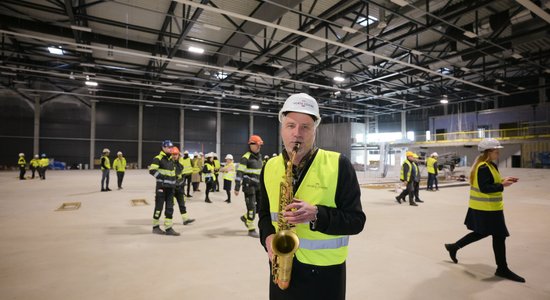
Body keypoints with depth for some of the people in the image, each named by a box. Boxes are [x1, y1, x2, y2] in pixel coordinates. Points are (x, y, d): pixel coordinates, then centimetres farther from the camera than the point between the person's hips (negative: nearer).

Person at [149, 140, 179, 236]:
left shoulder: (171, 159, 16)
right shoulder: (158, 158, -8)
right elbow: (152, 170, -19)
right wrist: (162, 177, -20)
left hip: (170, 187, 7)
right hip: (161, 186, -7)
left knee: (170, 208, 6)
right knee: (159, 207, 2)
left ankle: (168, 228, 12)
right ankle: (155, 227, 18)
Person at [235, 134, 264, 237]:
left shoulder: (259, 156, 12)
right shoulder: (246, 158, -12)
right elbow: (239, 173, -16)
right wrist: (237, 188, -20)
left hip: (258, 186, 8)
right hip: (249, 186, -7)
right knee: (251, 207, -2)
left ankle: (245, 217, 31)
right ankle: (251, 229, 12)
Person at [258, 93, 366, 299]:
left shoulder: (339, 165, -11)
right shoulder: (270, 168, 2)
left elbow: (356, 220, -11)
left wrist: (317, 215, -26)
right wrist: (268, 236, -8)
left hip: (325, 269, -3)